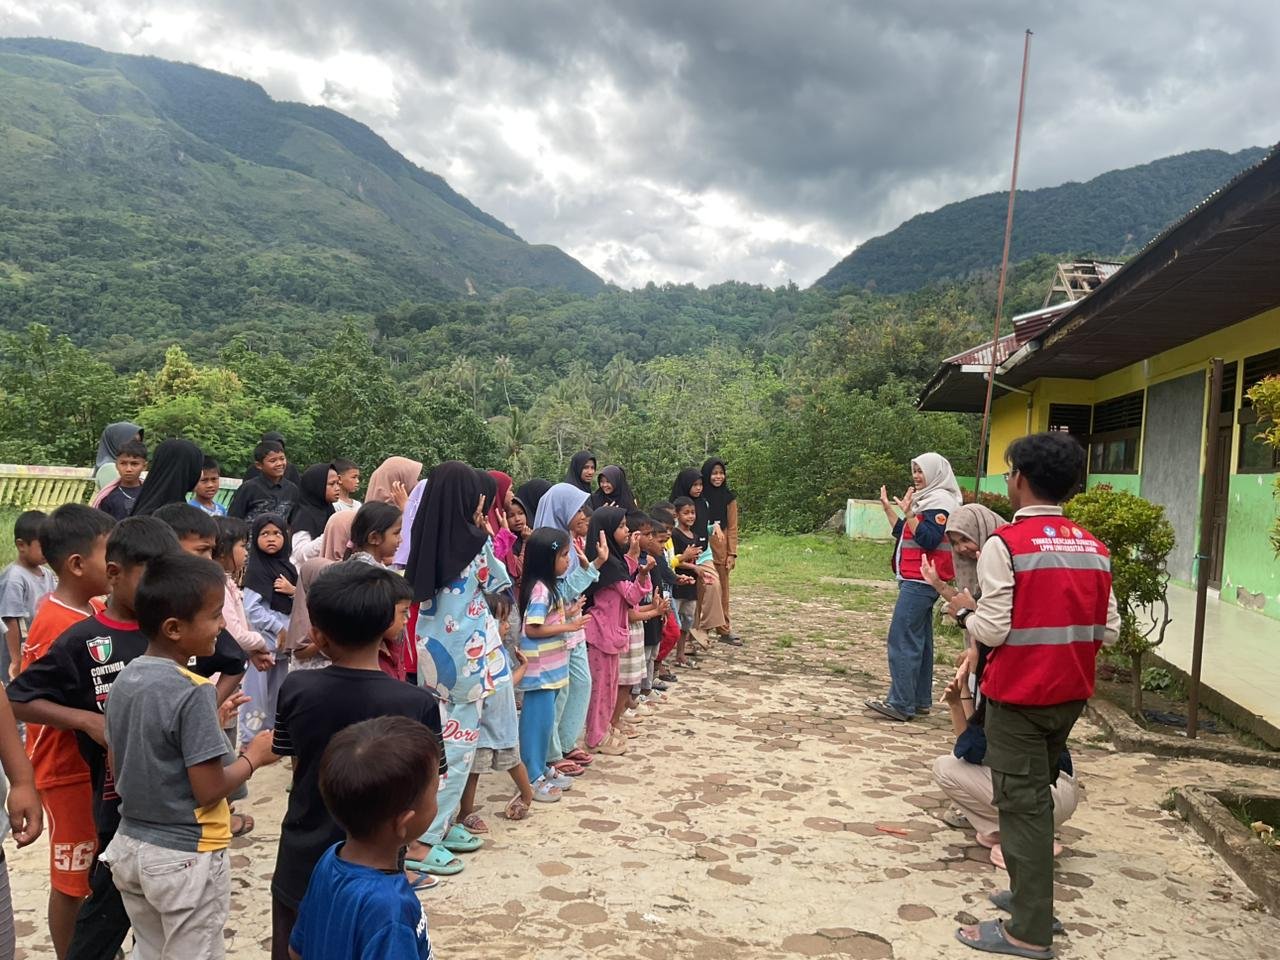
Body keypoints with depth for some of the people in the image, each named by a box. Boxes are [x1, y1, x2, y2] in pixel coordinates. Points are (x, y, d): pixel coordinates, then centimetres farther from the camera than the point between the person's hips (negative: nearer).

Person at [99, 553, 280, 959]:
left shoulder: (124, 679, 0)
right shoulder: (193, 693, -24)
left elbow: (118, 770, 9)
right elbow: (209, 791, -22)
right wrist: (254, 755, -5)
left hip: (130, 846, 7)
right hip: (185, 857, -7)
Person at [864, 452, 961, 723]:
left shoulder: (940, 502, -11)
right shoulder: (926, 499, 19)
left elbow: (929, 540, -21)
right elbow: (903, 533, 22)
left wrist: (908, 513, -28)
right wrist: (888, 508, 17)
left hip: (920, 582, -11)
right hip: (916, 581, 11)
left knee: (903, 641, -12)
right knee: (919, 641, 13)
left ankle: (900, 704, -11)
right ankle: (921, 700, 19)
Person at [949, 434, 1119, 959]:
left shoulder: (1006, 545, -16)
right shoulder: (1093, 548, 4)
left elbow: (993, 631, -19)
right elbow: (1109, 631, 5)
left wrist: (963, 610, 0)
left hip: (1018, 697, -6)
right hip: (1070, 695, 7)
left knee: (1022, 804, 2)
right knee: (1037, 795, 22)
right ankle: (1032, 894, 33)